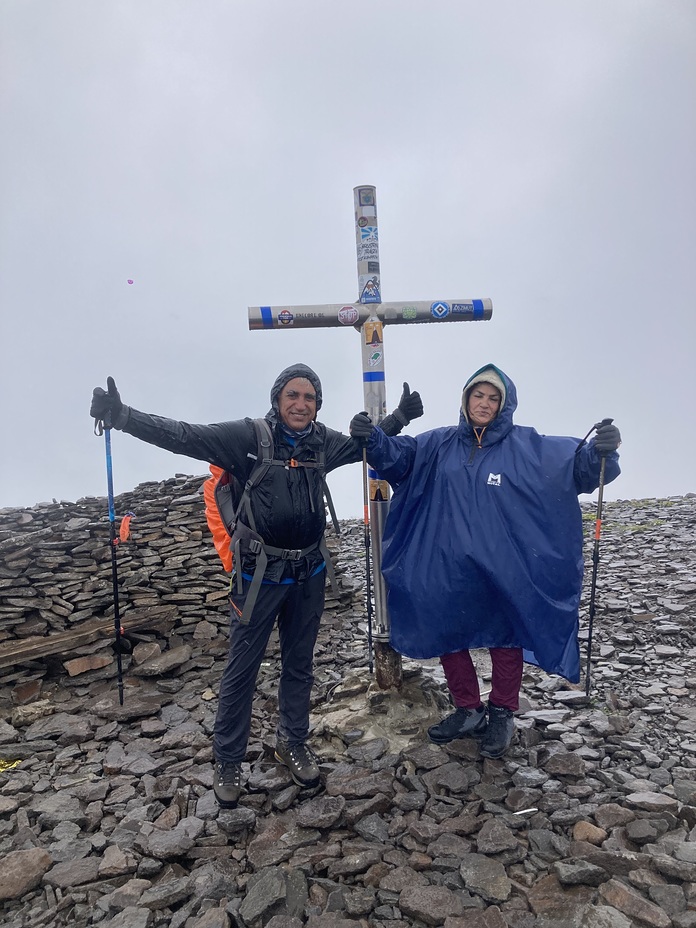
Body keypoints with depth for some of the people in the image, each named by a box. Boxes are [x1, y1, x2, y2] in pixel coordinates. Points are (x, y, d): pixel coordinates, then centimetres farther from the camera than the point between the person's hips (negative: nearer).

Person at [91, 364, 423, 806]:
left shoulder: (324, 441, 0)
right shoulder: (249, 436, -14)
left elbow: (367, 443, 19)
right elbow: (183, 436, -21)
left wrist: (400, 417, 10)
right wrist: (122, 415, -31)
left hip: (308, 572, 4)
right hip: (260, 572, -4)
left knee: (299, 665, 18)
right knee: (242, 670, 7)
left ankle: (293, 742, 40)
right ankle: (229, 761, 28)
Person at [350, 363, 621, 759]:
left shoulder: (529, 446, -8)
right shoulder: (441, 444, 1)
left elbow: (579, 465, -15)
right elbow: (398, 455, -1)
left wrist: (601, 451, -37)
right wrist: (372, 437, -21)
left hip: (504, 571, -3)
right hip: (448, 568, 3)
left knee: (506, 640, 13)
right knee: (447, 636, 15)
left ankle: (502, 715, 38)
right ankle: (469, 711, 38)